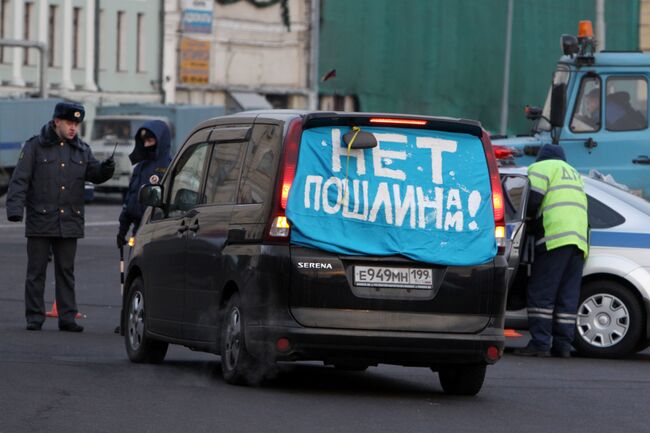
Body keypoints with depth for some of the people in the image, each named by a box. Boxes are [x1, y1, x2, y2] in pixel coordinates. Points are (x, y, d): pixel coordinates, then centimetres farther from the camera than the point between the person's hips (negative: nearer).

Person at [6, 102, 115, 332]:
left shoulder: (81, 150, 10)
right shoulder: (35, 147, -3)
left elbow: (94, 173, 8)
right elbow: (20, 179, -7)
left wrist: (105, 169, -16)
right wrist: (15, 208, -18)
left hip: (69, 222, 4)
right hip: (40, 221, -4)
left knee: (66, 270, 7)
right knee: (36, 271, 1)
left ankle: (67, 317, 11)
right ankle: (34, 317, 5)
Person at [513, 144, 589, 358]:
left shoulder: (541, 167, 6)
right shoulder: (573, 173, 30)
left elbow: (532, 200, -7)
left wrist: (526, 218, 10)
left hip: (555, 238, -7)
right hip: (580, 239, 7)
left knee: (541, 293, -7)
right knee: (568, 297, 6)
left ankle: (540, 343, -12)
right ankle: (563, 345, 2)